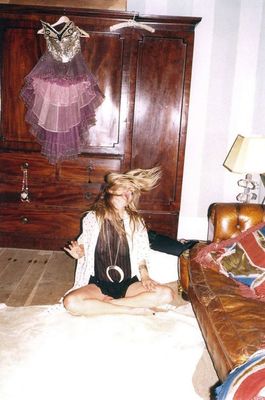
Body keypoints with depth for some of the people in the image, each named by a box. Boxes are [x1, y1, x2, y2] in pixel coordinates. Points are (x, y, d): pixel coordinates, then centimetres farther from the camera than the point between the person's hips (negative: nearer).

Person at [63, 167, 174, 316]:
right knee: (71, 302, -32)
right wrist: (80, 253, -10)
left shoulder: (136, 221, 0)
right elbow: (84, 245, 12)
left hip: (128, 284, 1)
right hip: (98, 285, 0)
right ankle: (134, 309, -20)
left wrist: (144, 274, -11)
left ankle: (108, 303, -15)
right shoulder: (92, 218, -1)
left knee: (167, 294, -25)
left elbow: (141, 254, 7)